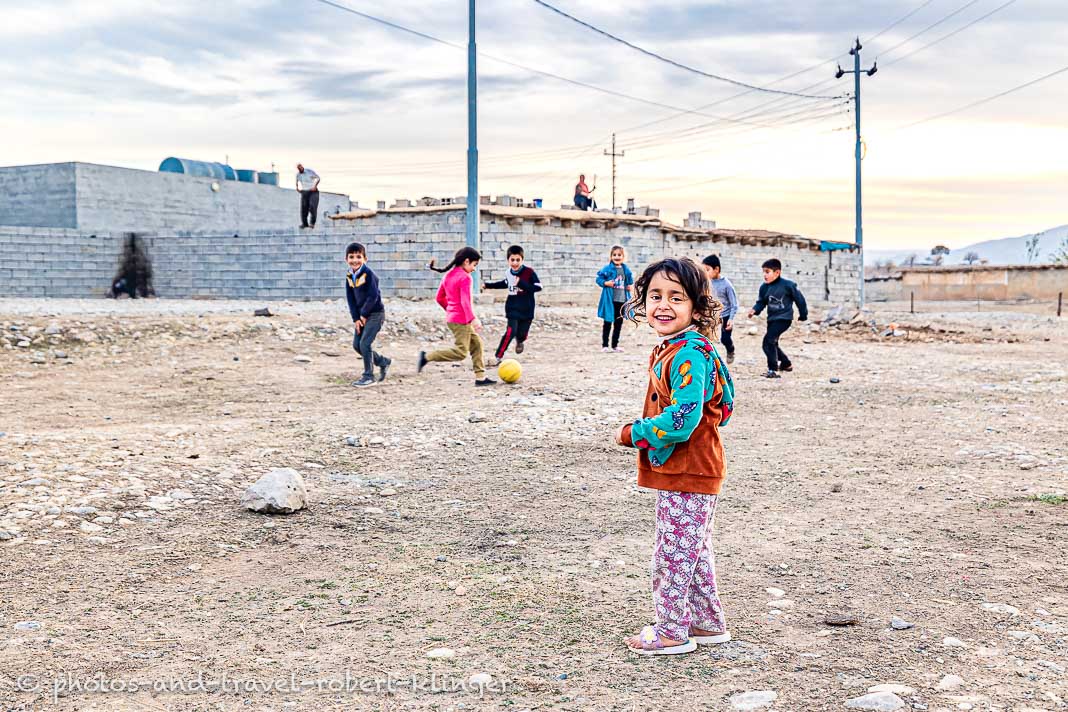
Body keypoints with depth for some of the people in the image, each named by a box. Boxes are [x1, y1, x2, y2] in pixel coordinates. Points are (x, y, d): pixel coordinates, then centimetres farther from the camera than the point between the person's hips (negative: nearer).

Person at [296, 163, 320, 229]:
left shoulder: (309, 171, -8)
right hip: (304, 192, 4)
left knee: (312, 207, -16)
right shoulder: (298, 174, 6)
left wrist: (315, 186, -11)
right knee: (304, 208, -3)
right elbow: (297, 180, 28)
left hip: (313, 191, -4)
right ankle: (304, 223, 7)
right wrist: (297, 187, 13)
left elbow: (317, 177, -1)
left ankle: (312, 223, -9)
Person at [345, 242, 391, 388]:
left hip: (375, 314, -8)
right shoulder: (349, 276, 3)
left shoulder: (368, 274, -18)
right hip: (361, 315, 8)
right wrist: (356, 318, -4)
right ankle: (383, 362, 27)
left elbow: (373, 296, -21)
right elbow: (350, 298, 4)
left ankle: (369, 377, 1)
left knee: (365, 344, -12)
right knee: (356, 344, 8)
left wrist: (363, 314, -14)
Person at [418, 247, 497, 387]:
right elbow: (465, 301, -23)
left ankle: (480, 377, 14)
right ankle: (427, 357, -7)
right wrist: (473, 319, -25)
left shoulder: (448, 275, 11)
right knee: (461, 352, -6)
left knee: (477, 343, 14)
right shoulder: (465, 277, -15)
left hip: (452, 316, 10)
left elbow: (440, 298, 16)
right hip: (461, 319, -10)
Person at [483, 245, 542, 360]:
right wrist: (488, 285, 29)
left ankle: (519, 341, 48)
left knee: (522, 334, 9)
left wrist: (522, 284, -25)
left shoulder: (529, 272, -13)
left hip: (527, 310, -1)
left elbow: (538, 287, -18)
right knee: (510, 332, -16)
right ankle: (498, 356, -8)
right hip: (512, 309, 1)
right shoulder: (509, 273, 1)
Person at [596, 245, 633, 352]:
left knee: (619, 323, 12)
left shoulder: (626, 270, 6)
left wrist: (630, 285, 0)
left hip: (622, 300, 5)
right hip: (610, 299, -5)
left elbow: (630, 280, 20)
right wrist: (605, 283, -22)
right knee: (608, 322, 2)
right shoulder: (607, 269, -8)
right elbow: (599, 279, -6)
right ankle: (604, 345, 10)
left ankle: (615, 345, 23)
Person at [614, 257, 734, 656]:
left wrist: (631, 434, -16)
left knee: (672, 552, 2)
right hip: (678, 472, 10)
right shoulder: (669, 350, 10)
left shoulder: (689, 354, -22)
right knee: (694, 551, 20)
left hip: (687, 475, -10)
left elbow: (681, 420, -29)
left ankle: (671, 631, 16)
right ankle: (708, 623, 34)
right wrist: (641, 431, 6)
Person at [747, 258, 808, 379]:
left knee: (769, 340, -22)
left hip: (784, 318, -8)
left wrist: (803, 315, 5)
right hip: (772, 319, 8)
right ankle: (786, 364, 41)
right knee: (772, 344, 17)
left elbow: (799, 299, -4)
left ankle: (772, 370, -19)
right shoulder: (764, 287, 2)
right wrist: (754, 310, -15)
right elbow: (761, 302, 7)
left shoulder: (787, 285, -14)